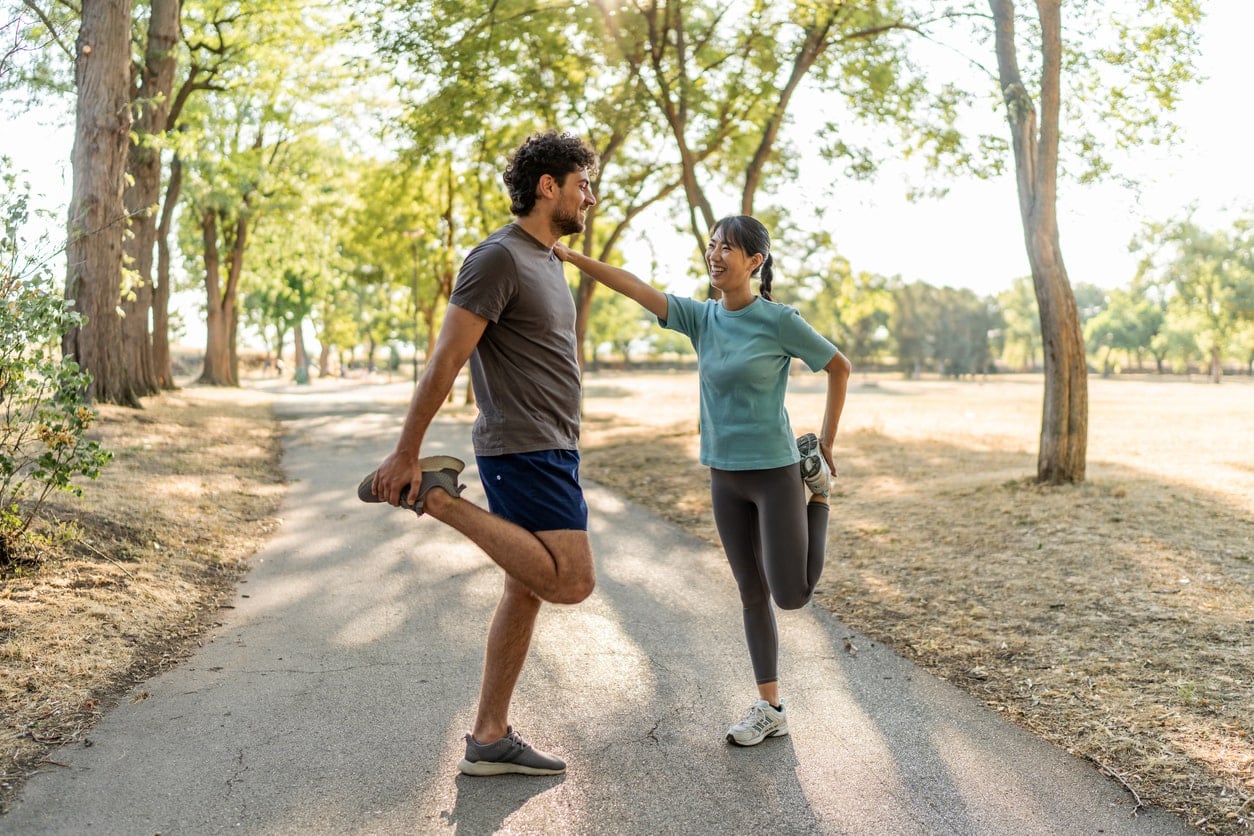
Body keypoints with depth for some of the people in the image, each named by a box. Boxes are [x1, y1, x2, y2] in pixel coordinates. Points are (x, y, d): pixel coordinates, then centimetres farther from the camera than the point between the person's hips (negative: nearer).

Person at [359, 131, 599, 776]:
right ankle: (439, 498, -5)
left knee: (527, 590, 10)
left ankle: (489, 740, 18)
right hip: (524, 450, -10)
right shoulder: (498, 259, -13)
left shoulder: (547, 261, 17)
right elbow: (444, 361, -16)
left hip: (552, 449, 10)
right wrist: (405, 453, -16)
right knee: (572, 581, -13)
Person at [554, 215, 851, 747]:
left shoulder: (779, 322, -11)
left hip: (775, 472, -5)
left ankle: (817, 490, 21)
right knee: (752, 594, 10)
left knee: (791, 595, -3)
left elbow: (839, 369, 0)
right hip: (724, 476, 5)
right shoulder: (701, 318, 2)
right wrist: (571, 257, -18)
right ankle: (770, 708, 20)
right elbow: (633, 287, -7)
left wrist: (826, 446, 1)